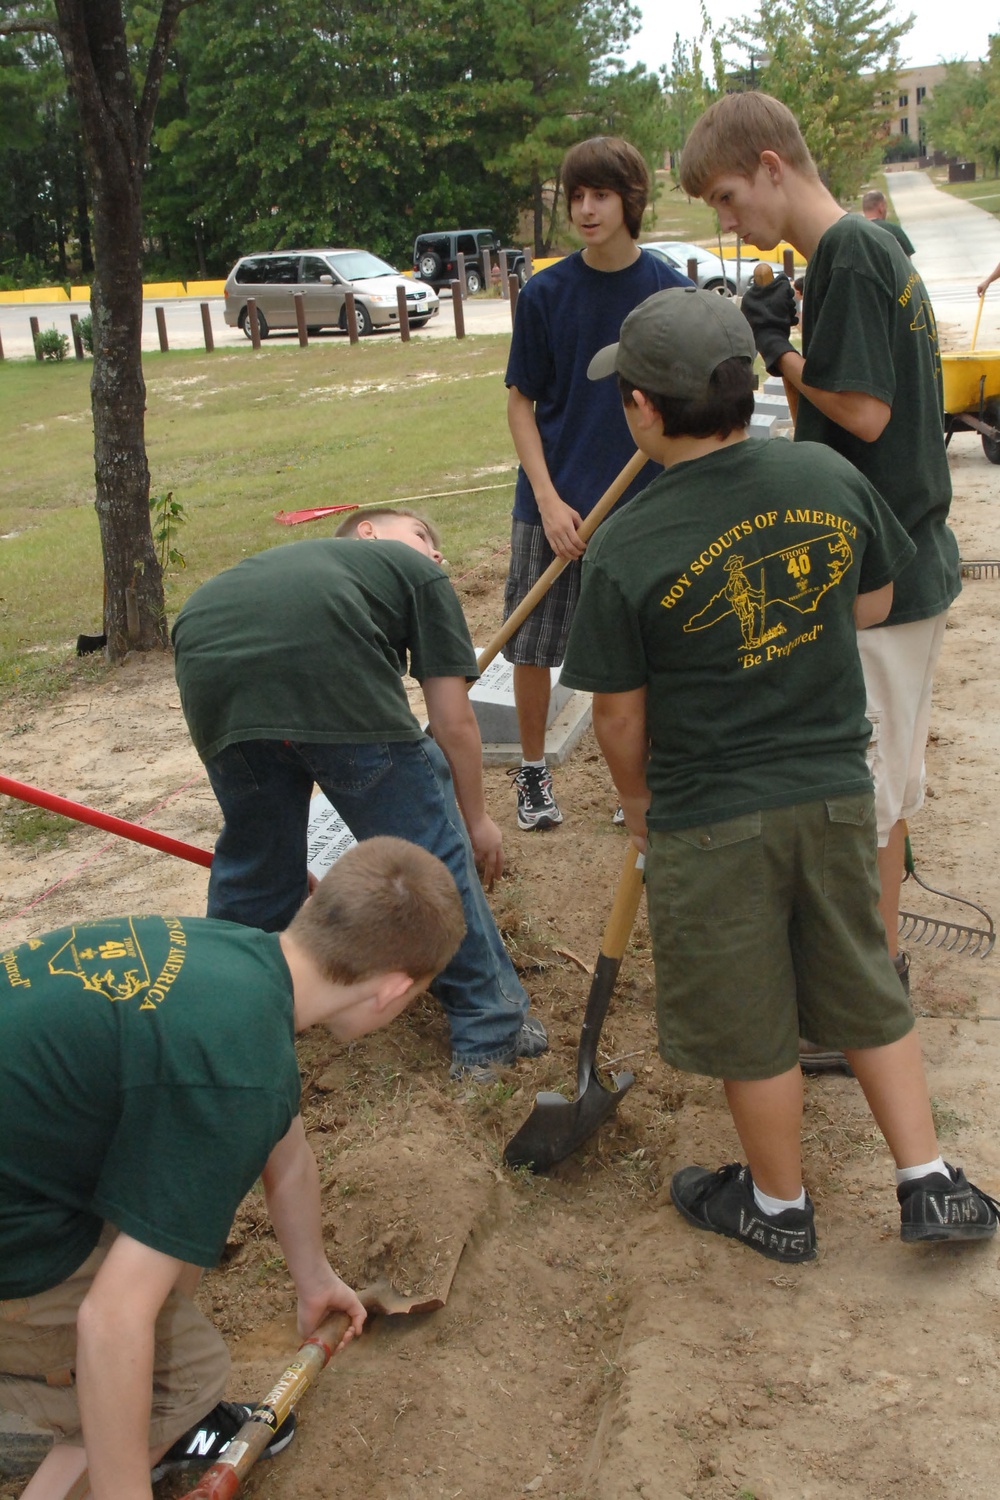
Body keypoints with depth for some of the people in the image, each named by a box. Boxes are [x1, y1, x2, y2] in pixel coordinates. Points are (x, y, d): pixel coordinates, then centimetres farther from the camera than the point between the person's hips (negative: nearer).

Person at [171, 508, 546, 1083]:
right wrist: (477, 818, 35)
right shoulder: (418, 574, 30)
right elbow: (454, 722, 19)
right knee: (429, 849, 11)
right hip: (334, 676, -5)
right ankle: (492, 1030, 23)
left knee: (255, 855, 27)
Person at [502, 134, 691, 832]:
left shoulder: (671, 290, -3)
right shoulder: (546, 293, -3)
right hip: (554, 501, 0)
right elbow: (521, 403, 0)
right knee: (533, 646, 6)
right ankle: (533, 769, 28)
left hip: (643, 502, 0)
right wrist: (548, 499, -10)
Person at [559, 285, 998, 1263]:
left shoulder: (627, 549, -19)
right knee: (863, 991, 22)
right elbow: (873, 606, 9)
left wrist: (638, 800, 8)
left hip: (712, 819, -4)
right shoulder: (830, 477, -7)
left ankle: (778, 1205, 34)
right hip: (838, 790, 5)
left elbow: (618, 715, -10)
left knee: (749, 1027, 14)